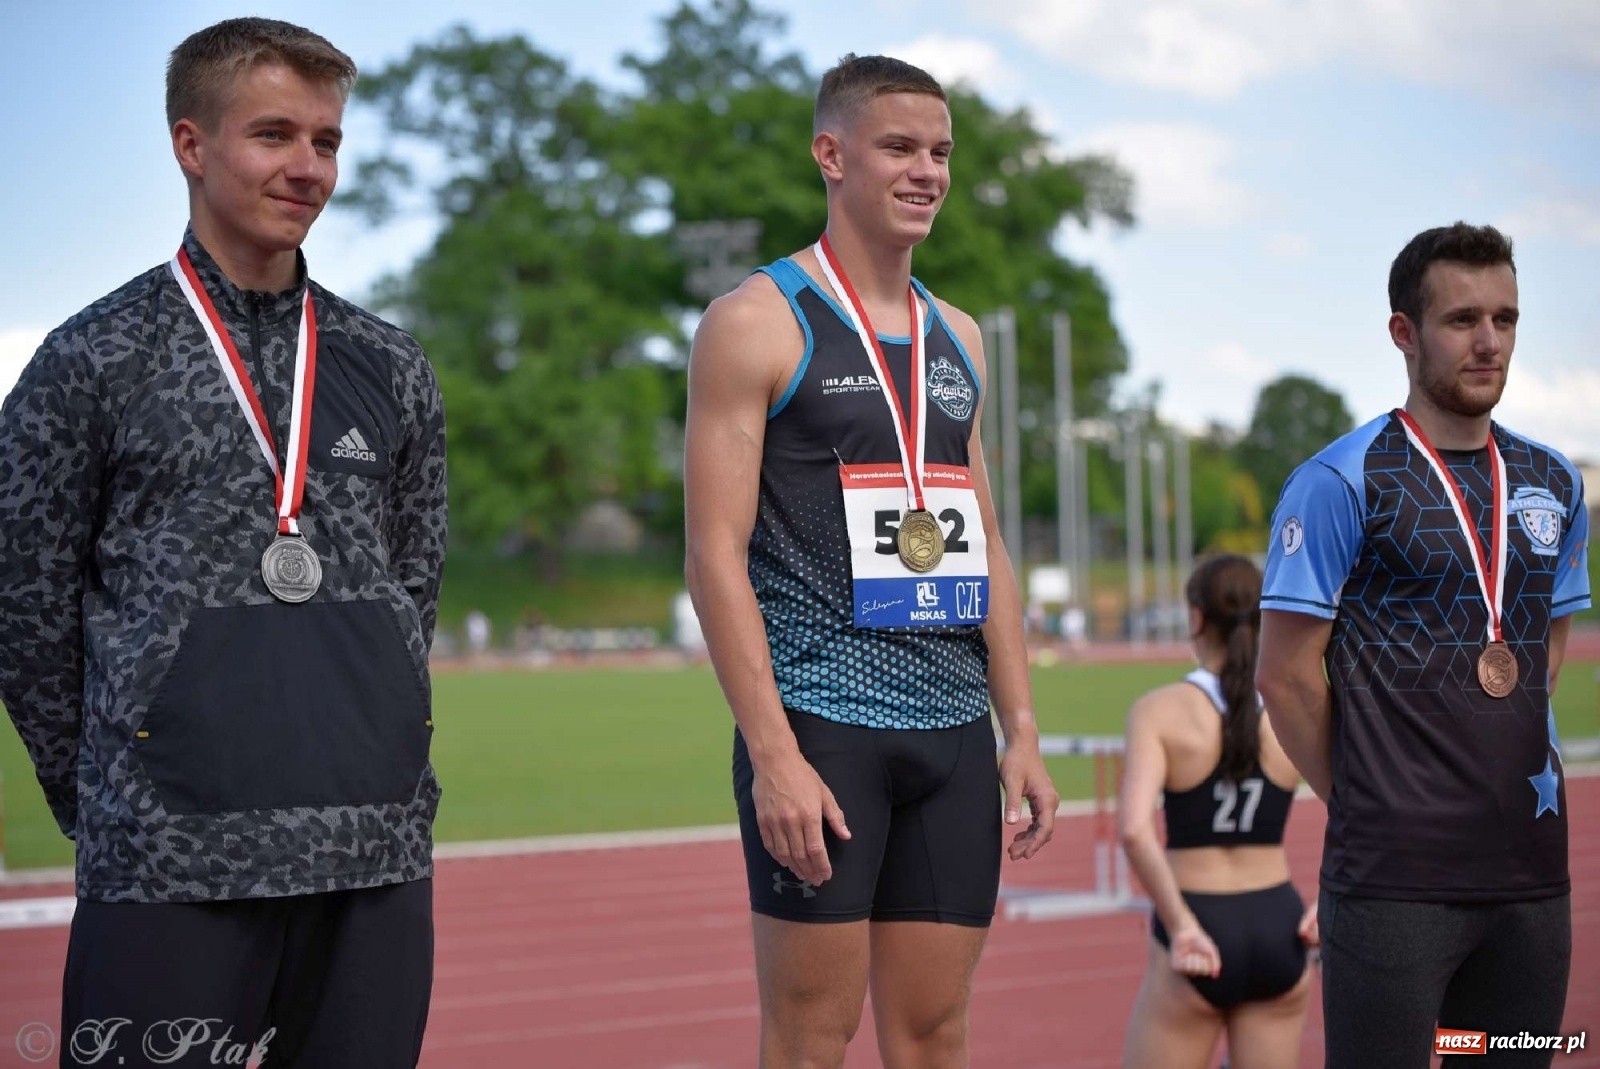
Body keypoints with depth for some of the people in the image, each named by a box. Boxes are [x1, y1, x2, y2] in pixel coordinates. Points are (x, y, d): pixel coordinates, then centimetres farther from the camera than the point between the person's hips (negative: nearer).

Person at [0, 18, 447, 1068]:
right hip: (171, 864, -4)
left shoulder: (390, 368, 12)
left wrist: (373, 765, 14)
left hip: (378, 852, 4)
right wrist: (106, 799, 6)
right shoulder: (94, 361, 0)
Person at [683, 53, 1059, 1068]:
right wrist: (773, 753, -18)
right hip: (820, 724, -6)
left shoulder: (956, 339, 16)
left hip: (955, 731, 6)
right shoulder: (759, 322, -4)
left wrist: (1023, 733, 11)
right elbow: (716, 554, -10)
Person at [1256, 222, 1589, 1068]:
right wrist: (1365, 802, -2)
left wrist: (1505, 770, 10)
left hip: (1530, 870, 6)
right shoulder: (1341, 482, -7)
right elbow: (1285, 675, -7)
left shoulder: (1552, 483, 11)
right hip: (1394, 880, -6)